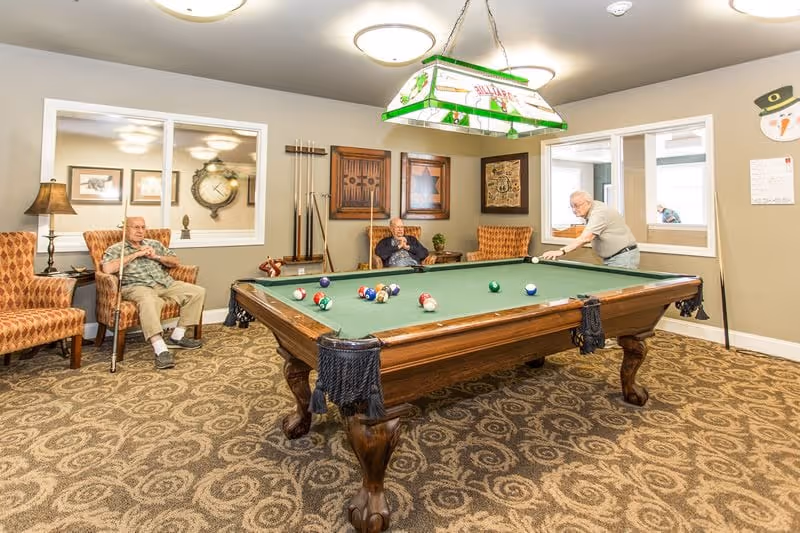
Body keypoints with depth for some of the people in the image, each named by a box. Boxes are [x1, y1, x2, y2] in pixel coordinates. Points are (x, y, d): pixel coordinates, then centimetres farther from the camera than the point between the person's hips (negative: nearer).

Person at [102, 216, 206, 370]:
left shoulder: (154, 244, 24)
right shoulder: (115, 249, 9)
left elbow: (176, 262, 19)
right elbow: (107, 268, -12)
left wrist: (156, 256, 1)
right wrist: (135, 254, -8)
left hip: (165, 284, 6)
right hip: (138, 286, -5)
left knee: (198, 291, -15)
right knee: (149, 301, -42)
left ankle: (177, 337, -10)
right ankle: (161, 350, -46)